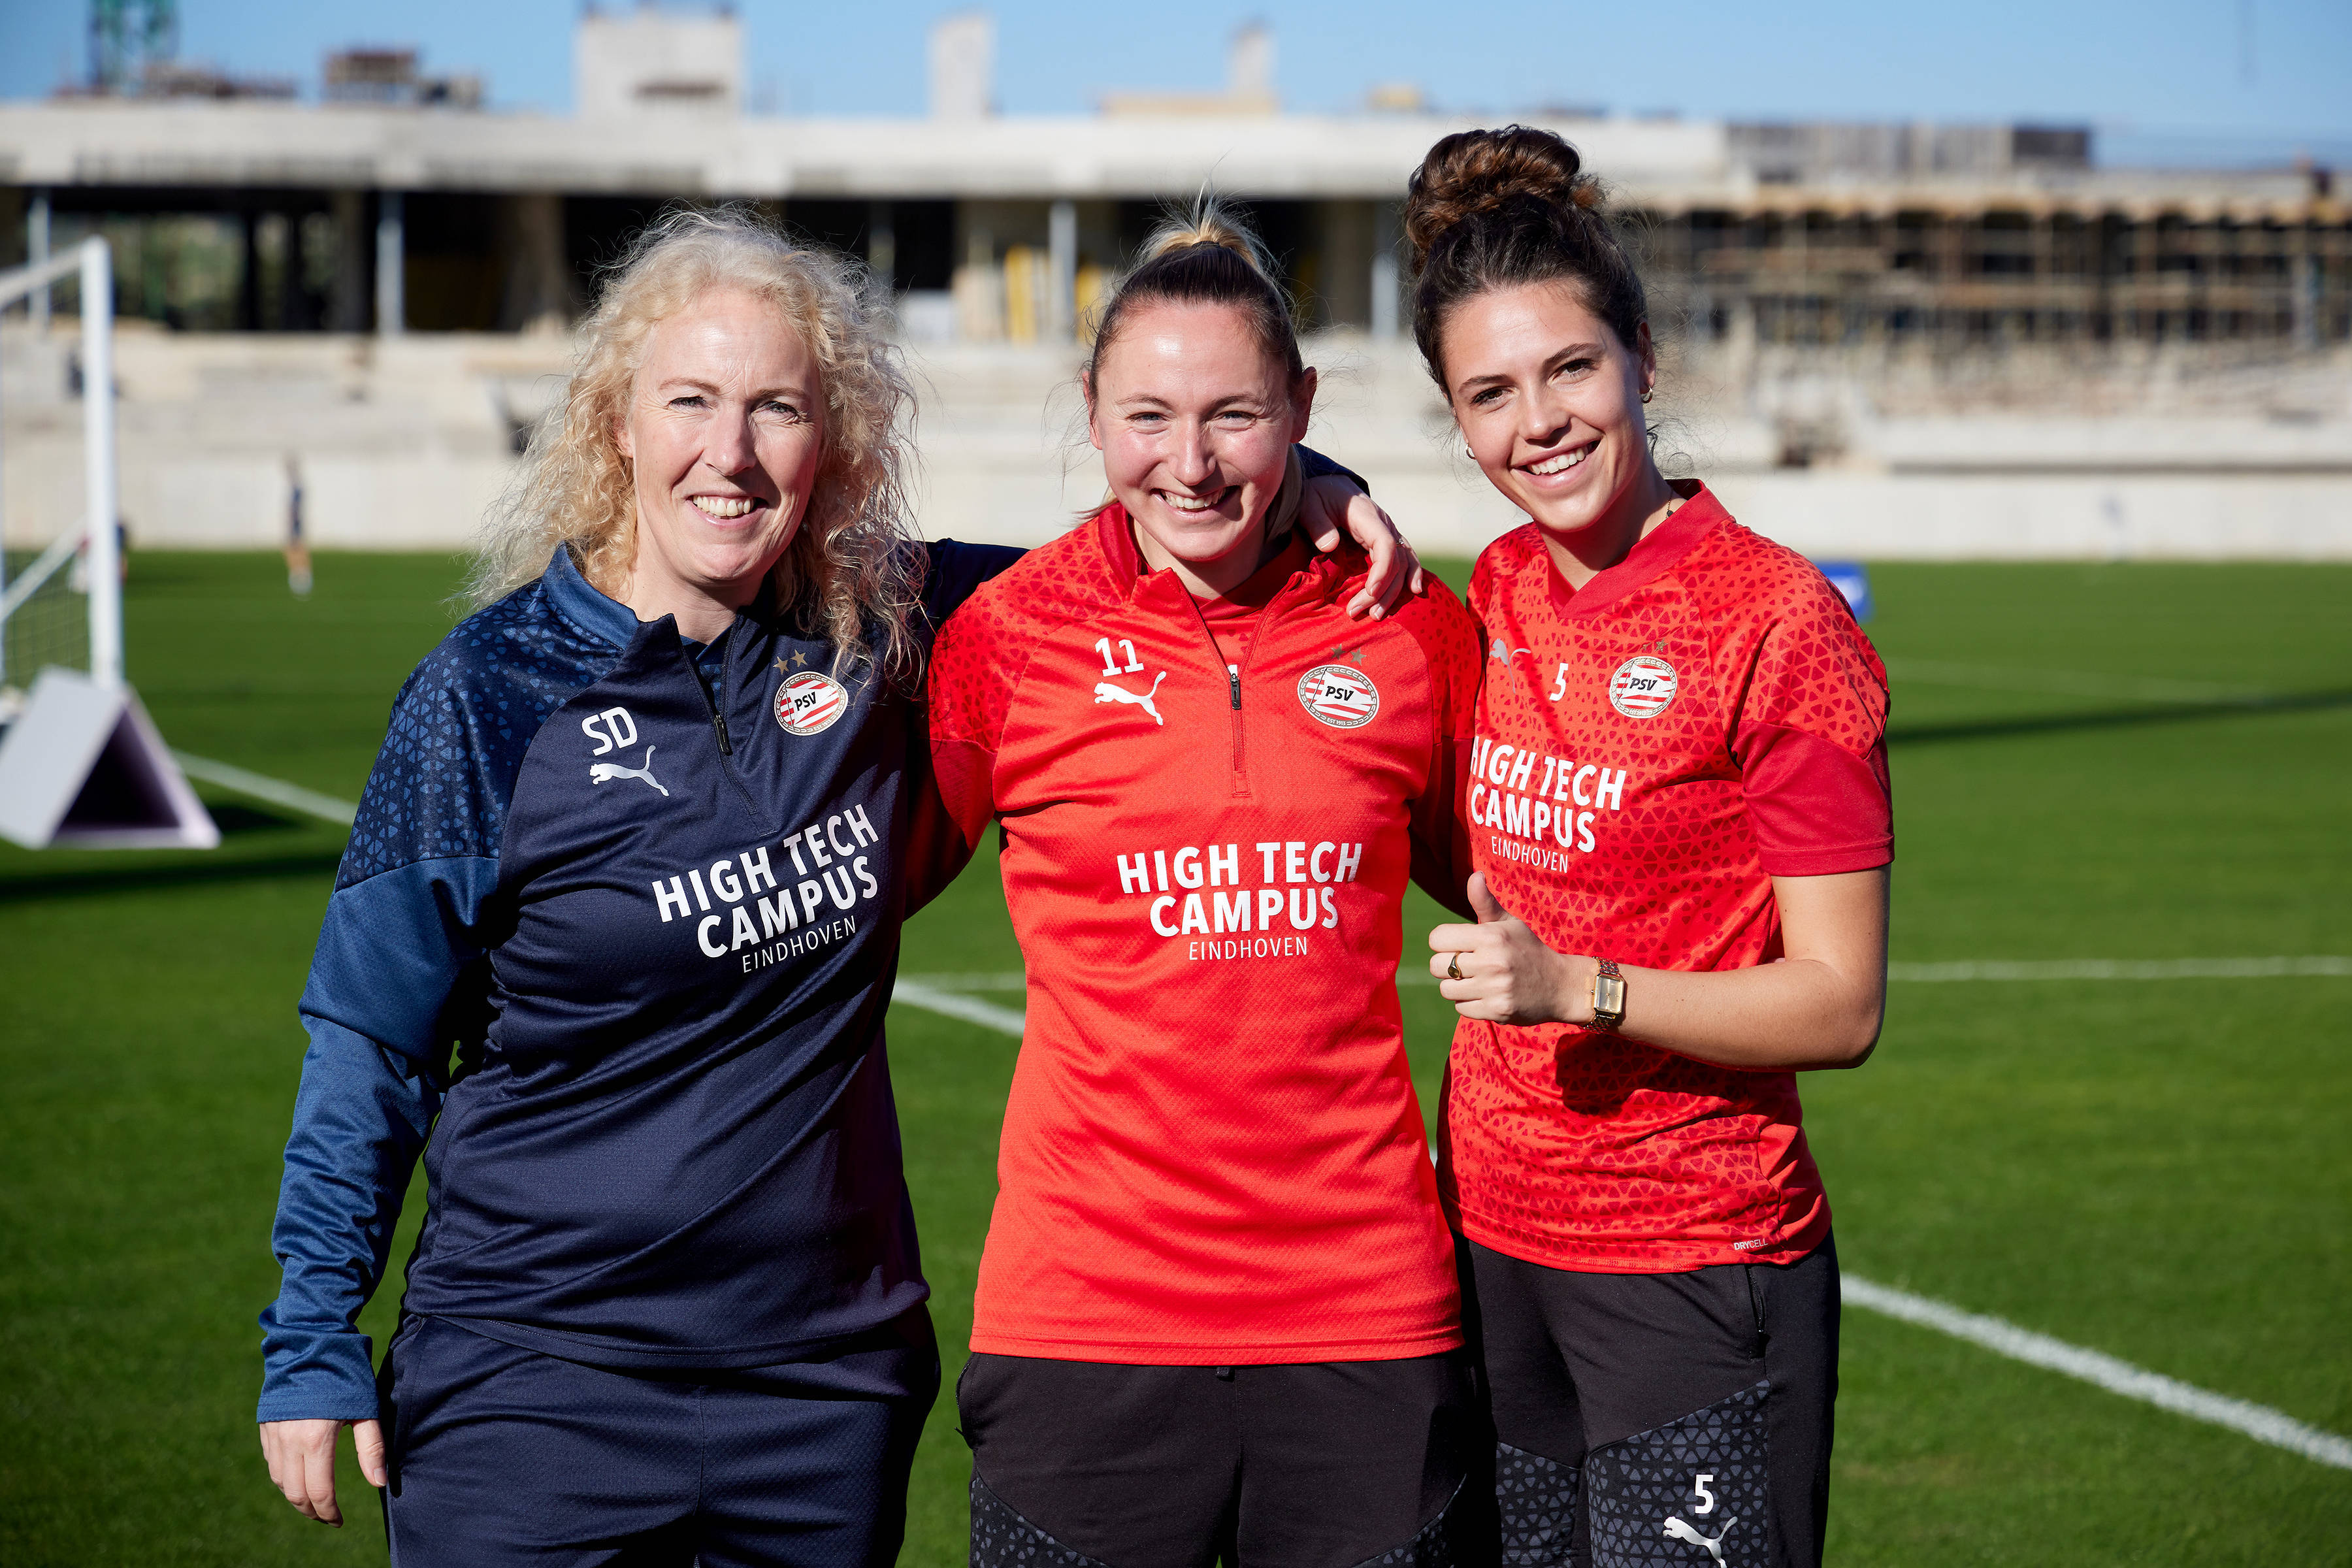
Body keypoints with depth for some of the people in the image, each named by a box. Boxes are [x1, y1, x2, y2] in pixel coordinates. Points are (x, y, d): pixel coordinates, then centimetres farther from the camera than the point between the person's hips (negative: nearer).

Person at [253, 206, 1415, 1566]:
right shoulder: (497, 692, -8)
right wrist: (314, 1343, -4)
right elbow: (372, 1036, -2)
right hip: (535, 1384, -3)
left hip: (828, 1373, 3)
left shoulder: (887, 635, 0)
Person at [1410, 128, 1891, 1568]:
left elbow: (1841, 1005, -12)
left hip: (1696, 1266, -6)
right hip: (1493, 1242, 6)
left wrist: (1579, 988, -25)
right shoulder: (1502, 593, 6)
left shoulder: (1778, 620, -12)